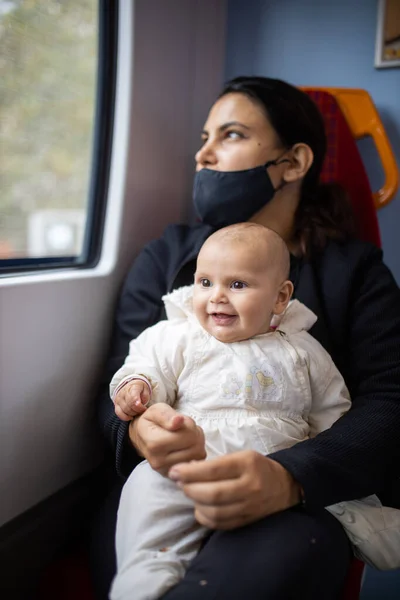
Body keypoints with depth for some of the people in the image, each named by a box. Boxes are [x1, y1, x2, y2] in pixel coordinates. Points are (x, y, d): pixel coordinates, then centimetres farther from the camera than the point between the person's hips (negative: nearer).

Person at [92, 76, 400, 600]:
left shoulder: (356, 271, 8)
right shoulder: (166, 256, 14)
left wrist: (289, 479, -25)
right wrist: (137, 428, -19)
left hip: (298, 504, 0)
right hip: (164, 484, 1)